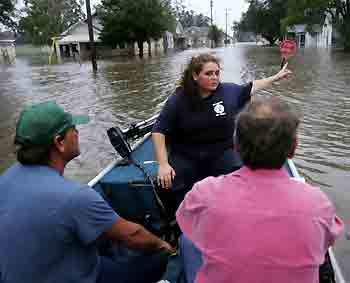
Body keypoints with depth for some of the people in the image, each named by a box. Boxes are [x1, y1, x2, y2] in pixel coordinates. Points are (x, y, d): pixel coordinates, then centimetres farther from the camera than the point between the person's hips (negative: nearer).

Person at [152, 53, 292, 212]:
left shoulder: (229, 91, -3)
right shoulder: (177, 101, -11)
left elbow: (251, 88, 16)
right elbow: (159, 131, -10)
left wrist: (277, 77, 24)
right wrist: (163, 164, -18)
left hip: (222, 153, 2)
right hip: (185, 157, -1)